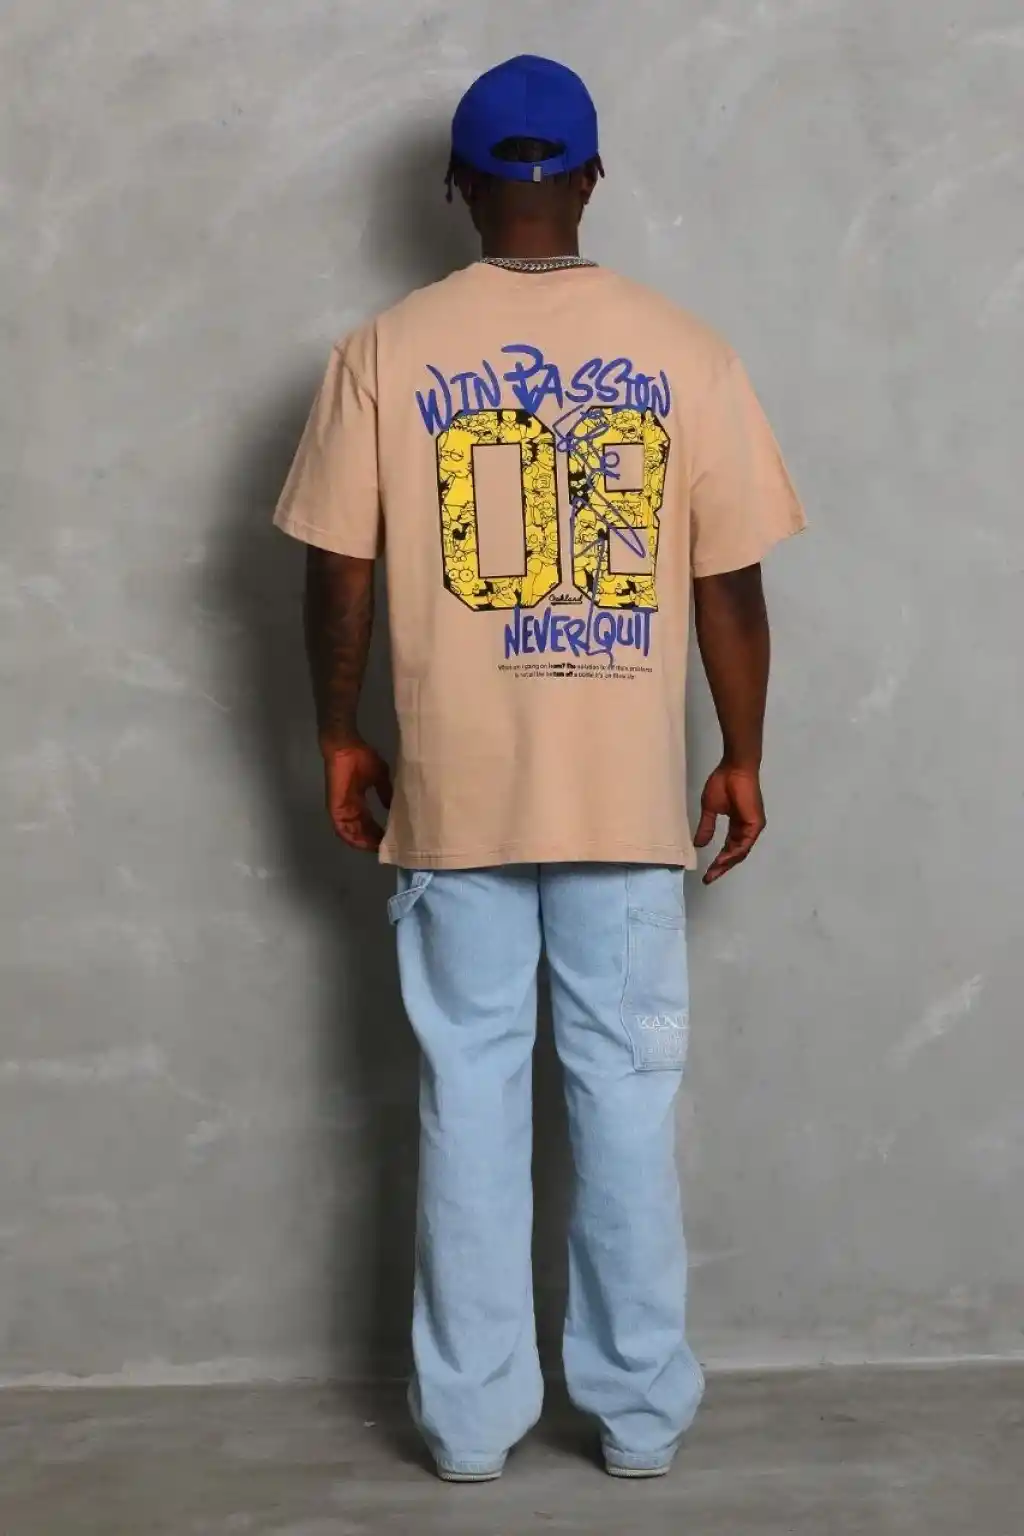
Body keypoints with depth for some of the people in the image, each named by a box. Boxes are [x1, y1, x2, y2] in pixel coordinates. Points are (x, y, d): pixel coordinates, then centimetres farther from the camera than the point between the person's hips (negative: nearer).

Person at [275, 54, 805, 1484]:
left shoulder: (386, 352, -3)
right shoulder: (684, 352, -3)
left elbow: (339, 573, -2)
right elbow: (731, 583, -2)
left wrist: (338, 736, 11)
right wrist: (744, 757, 8)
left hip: (455, 792, 0)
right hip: (627, 794, 0)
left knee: (470, 1094, 9)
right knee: (629, 1090, 9)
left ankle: (472, 1415, 17)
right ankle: (642, 1408, 18)